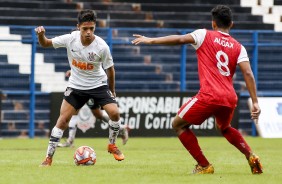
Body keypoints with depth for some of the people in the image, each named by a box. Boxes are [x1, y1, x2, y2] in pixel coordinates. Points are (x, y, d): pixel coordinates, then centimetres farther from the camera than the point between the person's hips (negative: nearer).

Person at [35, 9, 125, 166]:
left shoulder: (102, 46, -21)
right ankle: (49, 158, 0)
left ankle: (112, 146, 10)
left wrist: (112, 91, 4)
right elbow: (46, 44, -6)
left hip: (98, 84, -1)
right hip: (76, 85, 1)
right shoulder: (70, 39, -18)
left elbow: (110, 69, -6)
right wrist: (41, 35, -29)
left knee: (114, 112, -17)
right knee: (63, 119, -8)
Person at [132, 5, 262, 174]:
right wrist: (255, 102, -1)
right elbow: (248, 73, 2)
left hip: (209, 96, -6)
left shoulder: (204, 35, 5)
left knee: (179, 125, 14)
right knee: (225, 128, 36)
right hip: (230, 98, 6)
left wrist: (151, 40, -2)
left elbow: (179, 39, -8)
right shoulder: (238, 47, 13)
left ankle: (204, 166, 8)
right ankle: (251, 157, 19)